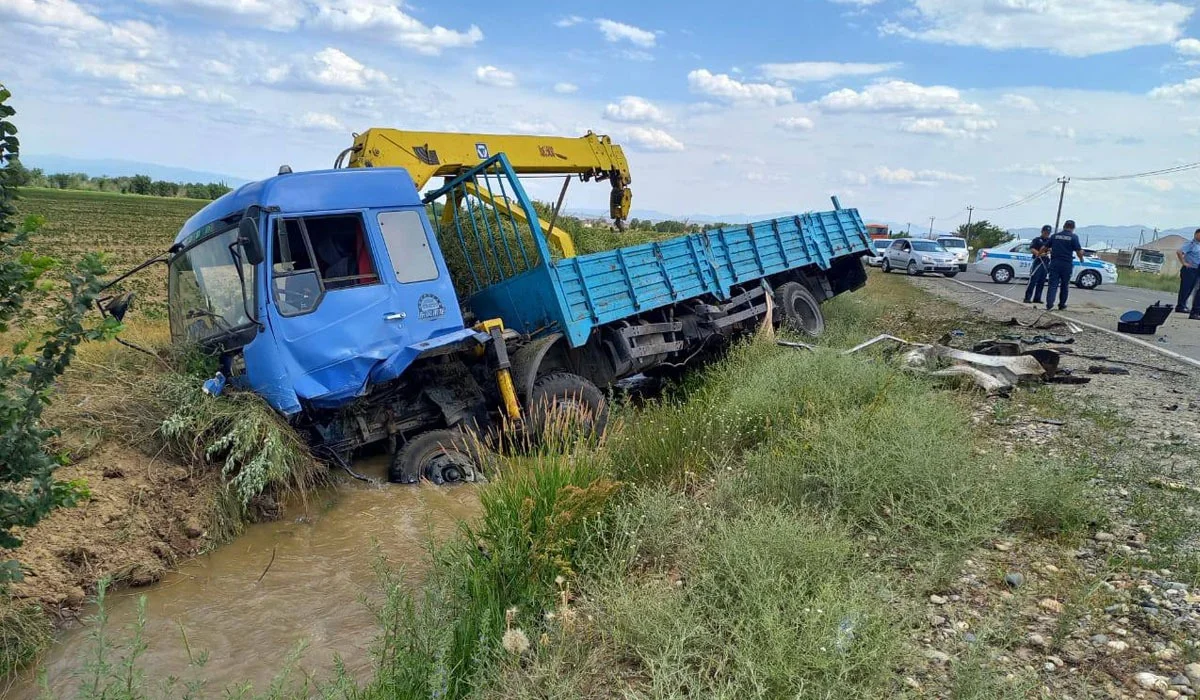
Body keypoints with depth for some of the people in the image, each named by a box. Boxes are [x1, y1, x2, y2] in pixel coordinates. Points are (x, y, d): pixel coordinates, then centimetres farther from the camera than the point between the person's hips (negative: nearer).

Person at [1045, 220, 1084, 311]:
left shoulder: (1055, 236, 5)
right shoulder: (1074, 237, -5)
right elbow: (1079, 252, -6)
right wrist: (1081, 258, 14)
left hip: (1054, 263, 2)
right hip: (1067, 265, -2)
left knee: (1053, 284, -1)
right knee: (1064, 285, 11)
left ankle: (1049, 303, -14)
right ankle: (1062, 305, 18)